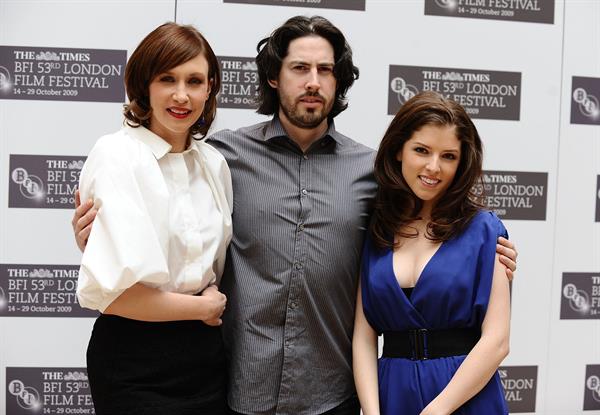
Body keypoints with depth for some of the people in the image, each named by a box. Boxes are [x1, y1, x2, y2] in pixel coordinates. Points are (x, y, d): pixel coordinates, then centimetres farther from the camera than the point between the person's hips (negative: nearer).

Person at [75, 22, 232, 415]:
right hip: (136, 360, -5)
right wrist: (203, 307, -9)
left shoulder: (215, 162, 4)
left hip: (207, 352, 6)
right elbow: (109, 289, -22)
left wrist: (214, 303, -3)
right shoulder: (115, 156, -13)